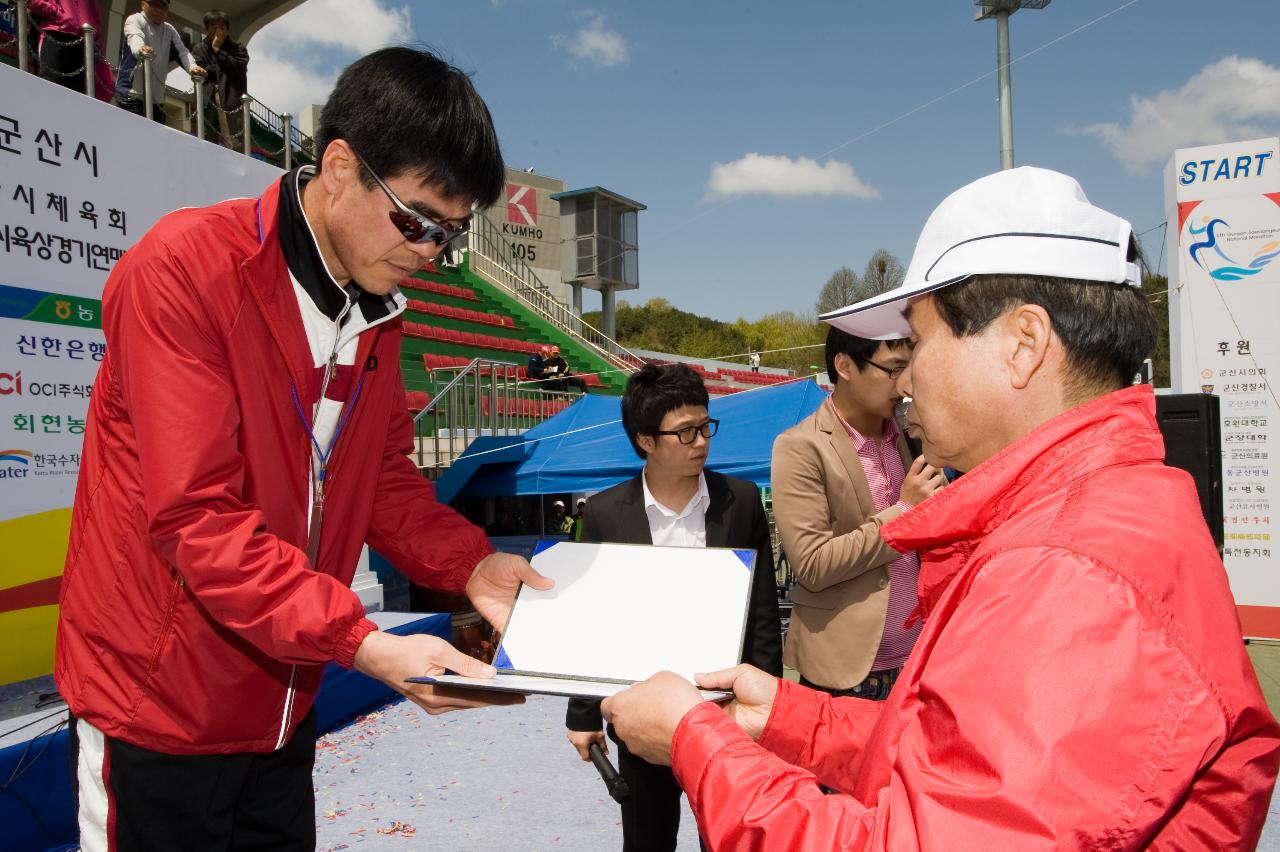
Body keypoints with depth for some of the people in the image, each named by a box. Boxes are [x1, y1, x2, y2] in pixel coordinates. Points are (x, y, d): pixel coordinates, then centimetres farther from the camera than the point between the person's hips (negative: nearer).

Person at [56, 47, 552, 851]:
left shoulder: (379, 310, 3)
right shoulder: (186, 268, -20)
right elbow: (196, 517, -26)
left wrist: (470, 565, -8)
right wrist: (365, 645, -30)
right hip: (157, 705, -6)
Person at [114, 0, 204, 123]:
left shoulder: (169, 30, 17)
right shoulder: (135, 20, 0)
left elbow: (181, 51, 4)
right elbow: (134, 37, -22)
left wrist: (193, 67, -19)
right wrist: (140, 49, -47)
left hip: (157, 97, 7)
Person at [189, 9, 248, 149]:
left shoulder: (238, 48, 15)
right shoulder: (199, 49, 17)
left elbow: (239, 69, -3)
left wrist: (218, 51, 1)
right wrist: (223, 69, 1)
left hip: (232, 100, -1)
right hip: (207, 101, 1)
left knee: (236, 146, -11)